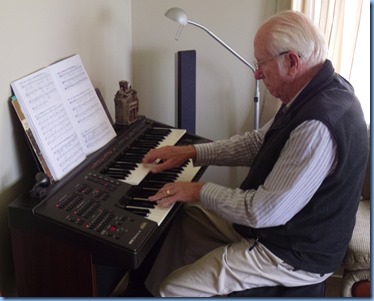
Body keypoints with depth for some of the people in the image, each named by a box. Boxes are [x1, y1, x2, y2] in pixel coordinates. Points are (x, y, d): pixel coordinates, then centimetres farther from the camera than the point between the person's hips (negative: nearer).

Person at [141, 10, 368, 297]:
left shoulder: (319, 125, -34)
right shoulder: (317, 91, -2)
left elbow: (265, 211, -31)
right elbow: (258, 142, 10)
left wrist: (200, 191, -16)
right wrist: (190, 152, 6)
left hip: (293, 253, -9)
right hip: (280, 222, 10)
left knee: (172, 290, -8)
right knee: (181, 217, 15)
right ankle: (149, 289, 28)